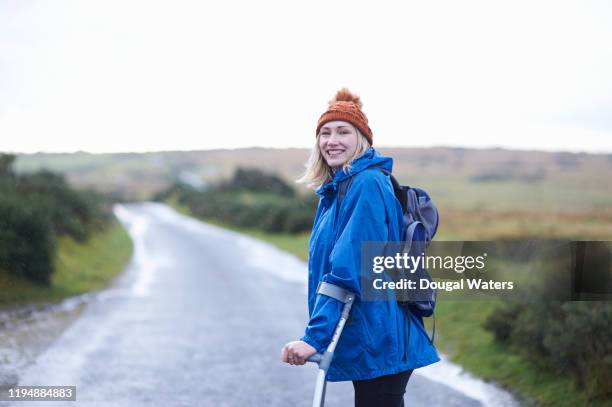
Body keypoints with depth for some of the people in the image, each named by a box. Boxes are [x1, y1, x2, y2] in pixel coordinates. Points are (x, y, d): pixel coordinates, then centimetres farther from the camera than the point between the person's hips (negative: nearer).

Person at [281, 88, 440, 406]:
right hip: (363, 344, 9)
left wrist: (315, 336, -26)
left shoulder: (368, 185, -15)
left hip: (378, 344, -9)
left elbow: (349, 271, -23)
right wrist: (318, 334, 16)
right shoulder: (333, 192, 14)